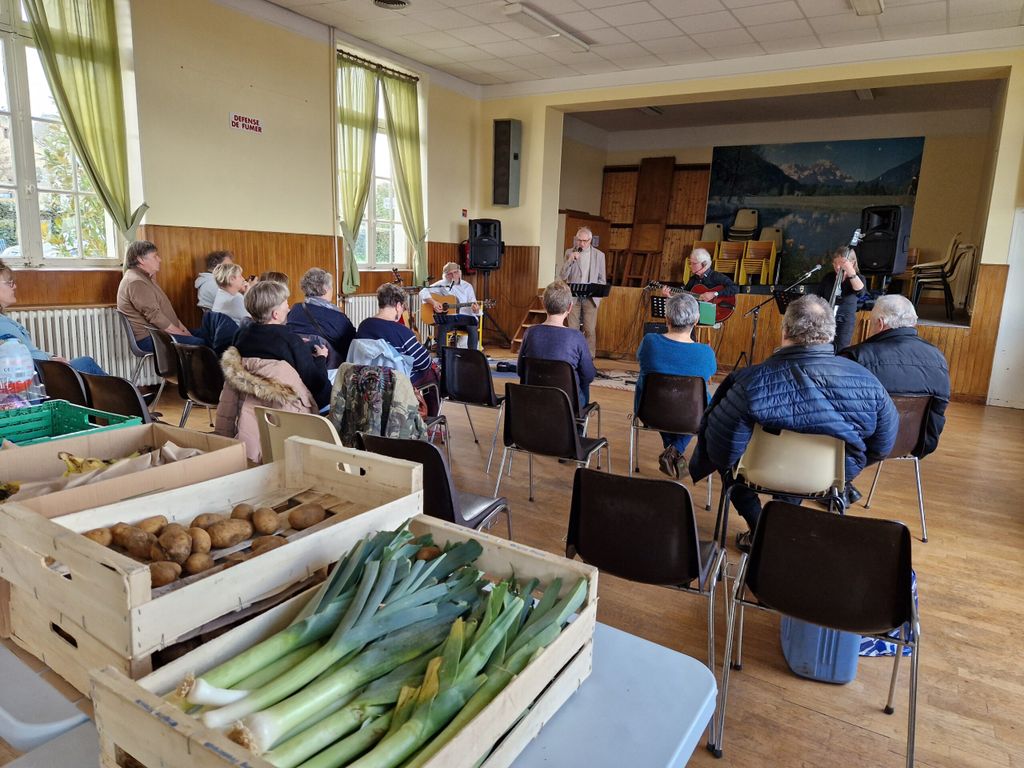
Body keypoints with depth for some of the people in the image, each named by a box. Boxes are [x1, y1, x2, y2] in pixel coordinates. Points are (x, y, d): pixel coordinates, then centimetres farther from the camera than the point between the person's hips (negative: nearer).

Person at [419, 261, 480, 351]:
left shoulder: (467, 286, 7)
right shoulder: (442, 284, 5)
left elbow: (474, 308, 4)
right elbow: (423, 292, 1)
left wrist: (475, 309, -21)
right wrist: (433, 302, -16)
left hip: (465, 317, 0)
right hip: (447, 317, 0)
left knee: (472, 328, -30)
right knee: (442, 327, -32)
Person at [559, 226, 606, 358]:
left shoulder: (599, 255, 5)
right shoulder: (569, 253, 5)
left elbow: (602, 279, 10)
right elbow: (562, 276, -2)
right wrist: (570, 260, -15)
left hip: (590, 298, 0)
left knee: (590, 330, -4)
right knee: (572, 330, 0)